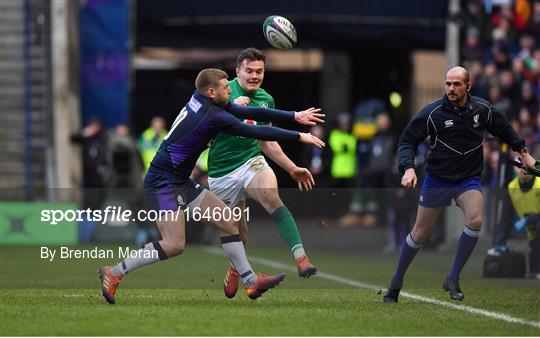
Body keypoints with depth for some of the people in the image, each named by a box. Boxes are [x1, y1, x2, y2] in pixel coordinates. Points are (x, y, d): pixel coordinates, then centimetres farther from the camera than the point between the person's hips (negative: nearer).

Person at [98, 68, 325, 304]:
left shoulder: (202, 101, 6)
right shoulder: (213, 117, -21)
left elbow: (251, 112, 11)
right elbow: (256, 132, -16)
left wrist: (295, 116, 12)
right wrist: (299, 137, -6)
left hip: (181, 183, 10)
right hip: (163, 184, -10)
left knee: (227, 221, 8)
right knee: (174, 244, -16)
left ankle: (250, 282, 11)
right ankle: (114, 273, -6)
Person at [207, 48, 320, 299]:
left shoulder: (266, 100, 9)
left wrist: (292, 169, 20)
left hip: (251, 162, 2)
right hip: (222, 173, -2)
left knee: (272, 198, -31)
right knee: (238, 234, 5)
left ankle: (301, 257, -42)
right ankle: (234, 269, 40)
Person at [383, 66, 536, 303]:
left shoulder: (483, 110, -4)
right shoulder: (431, 113, -13)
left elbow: (505, 130, 17)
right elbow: (407, 141, -8)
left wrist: (523, 152, 20)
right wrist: (408, 168, -23)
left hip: (469, 179, 1)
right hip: (437, 180, -1)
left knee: (475, 220, -25)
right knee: (420, 233, 5)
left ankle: (453, 279, -13)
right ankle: (396, 283, 25)